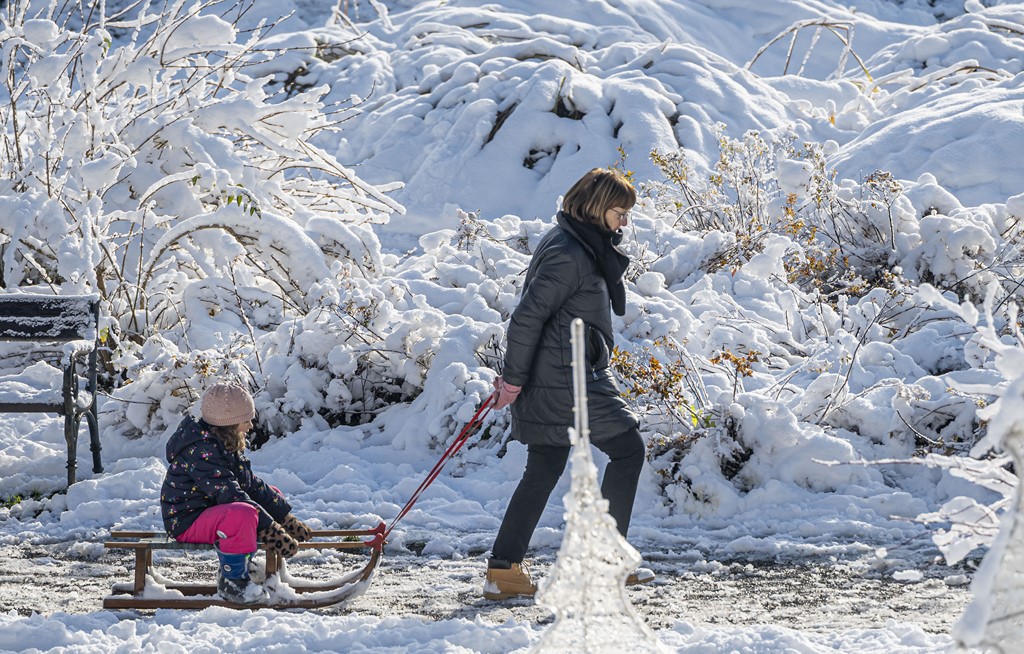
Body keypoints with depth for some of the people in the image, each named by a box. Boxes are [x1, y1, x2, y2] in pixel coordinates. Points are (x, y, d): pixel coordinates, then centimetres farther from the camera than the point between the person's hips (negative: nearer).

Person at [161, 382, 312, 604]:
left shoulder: (224, 444, 10)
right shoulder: (201, 451, -23)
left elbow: (250, 483, 15)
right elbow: (229, 494, -28)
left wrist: (285, 516, 8)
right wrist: (270, 529, -29)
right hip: (186, 522, -11)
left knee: (271, 496, 14)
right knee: (243, 514, -36)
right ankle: (231, 581, -19)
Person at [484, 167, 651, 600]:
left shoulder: (583, 246, 15)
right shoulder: (569, 255, -18)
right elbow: (527, 317, -22)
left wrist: (515, 377, 21)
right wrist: (513, 379, -16)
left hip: (554, 378, 10)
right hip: (568, 381, -10)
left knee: (544, 470, 10)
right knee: (628, 449, 1)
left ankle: (502, 569, 7)